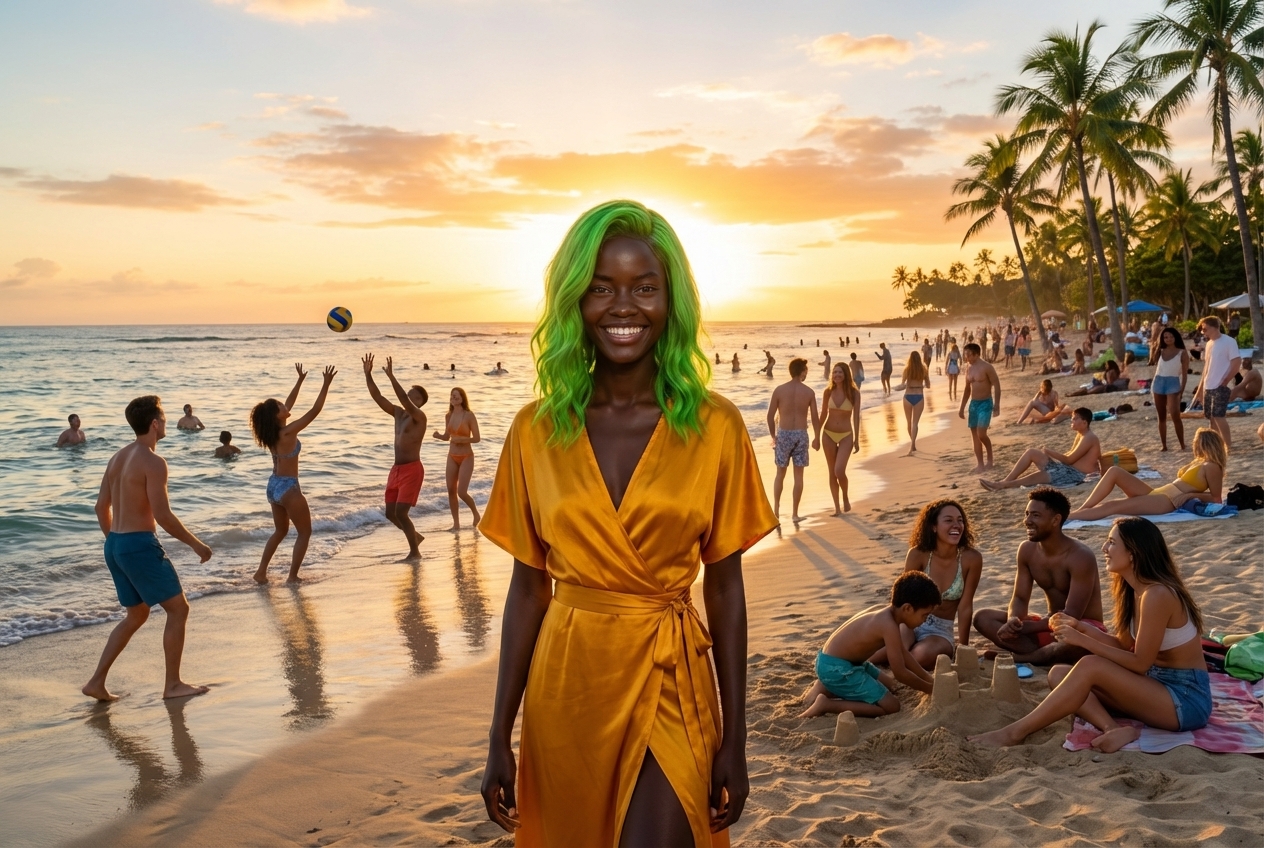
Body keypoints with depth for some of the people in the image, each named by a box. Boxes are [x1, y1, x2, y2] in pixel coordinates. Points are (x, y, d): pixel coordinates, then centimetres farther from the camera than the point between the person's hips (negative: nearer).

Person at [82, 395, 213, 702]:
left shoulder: (117, 458, 12)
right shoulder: (153, 462, -16)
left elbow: (102, 507, 17)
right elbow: (163, 516, -20)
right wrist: (197, 544, -10)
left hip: (115, 546, 9)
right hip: (141, 545, -9)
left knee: (136, 615, 20)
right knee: (178, 609, 3)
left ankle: (97, 682, 17)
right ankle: (173, 684, 8)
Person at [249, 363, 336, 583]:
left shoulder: (272, 432, 2)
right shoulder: (288, 433, -19)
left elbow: (289, 403, 15)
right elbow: (315, 411, -19)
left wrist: (300, 380, 20)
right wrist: (326, 384, -16)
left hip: (273, 485, 8)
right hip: (288, 487, -8)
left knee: (281, 531, 23)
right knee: (304, 532, 7)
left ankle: (261, 572, 20)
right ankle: (292, 576, 6)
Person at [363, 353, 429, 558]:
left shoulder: (419, 416, -10)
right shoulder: (398, 413, 11)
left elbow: (404, 400, -28)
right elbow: (377, 397, 6)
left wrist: (391, 377, -34)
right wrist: (368, 375, -4)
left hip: (412, 470, -8)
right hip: (396, 469, 8)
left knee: (400, 512, -11)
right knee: (390, 513, 10)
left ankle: (414, 551, 2)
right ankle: (415, 536, 32)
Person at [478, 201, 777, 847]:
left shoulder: (715, 427, -7)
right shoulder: (536, 431, -3)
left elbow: (725, 586, -2)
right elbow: (528, 586, 2)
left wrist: (734, 742, -1)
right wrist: (500, 738, 3)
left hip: (669, 683, -2)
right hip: (565, 687, 2)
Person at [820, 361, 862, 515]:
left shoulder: (854, 393, -8)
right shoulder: (828, 392, -3)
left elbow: (856, 417, -5)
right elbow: (823, 414, 6)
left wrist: (857, 440, -6)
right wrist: (817, 436, 7)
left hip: (846, 436, -2)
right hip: (829, 434, 2)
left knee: (839, 471, -16)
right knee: (832, 473, 6)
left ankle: (845, 497, 13)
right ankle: (837, 506, 17)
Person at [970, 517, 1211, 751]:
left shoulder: (1157, 595, -23)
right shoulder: (1133, 590, 5)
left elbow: (1140, 663, -20)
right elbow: (1124, 645, 11)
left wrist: (1082, 641, -19)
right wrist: (1082, 627, -3)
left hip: (1187, 699, -9)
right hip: (1158, 686, 9)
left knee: (1090, 667, -26)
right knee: (1058, 674, -3)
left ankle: (1015, 733, -21)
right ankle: (1114, 729, -23)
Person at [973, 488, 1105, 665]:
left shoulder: (1080, 557, -22)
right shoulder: (1027, 550, -2)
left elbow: (1071, 615, -25)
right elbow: (1020, 598, 1)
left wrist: (1023, 627, -26)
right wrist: (1013, 621, -23)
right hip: (1051, 626, 7)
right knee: (983, 617, -9)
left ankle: (1019, 658, -21)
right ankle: (1048, 655, -23)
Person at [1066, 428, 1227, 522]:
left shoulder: (1211, 467, -4)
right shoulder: (1199, 462, 22)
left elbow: (1216, 499, -6)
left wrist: (1190, 495, -12)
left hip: (1168, 502, -9)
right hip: (1155, 494, 9)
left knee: (1111, 506, -23)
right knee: (1114, 471, -5)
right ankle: (1081, 509, -13)